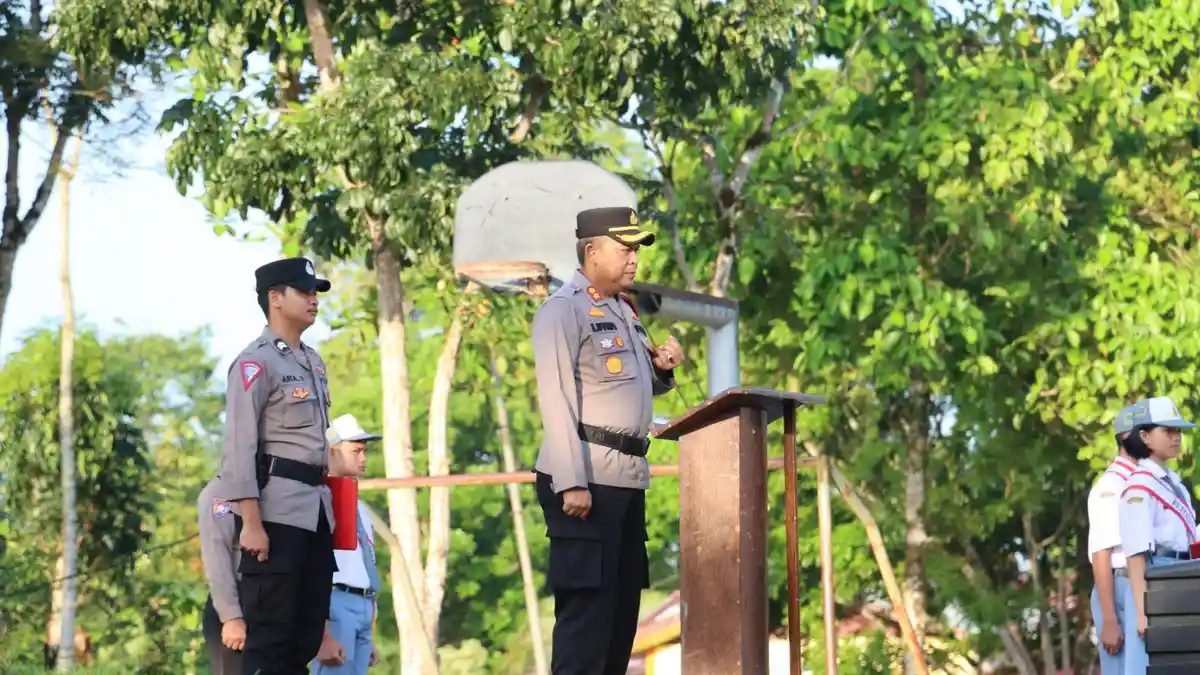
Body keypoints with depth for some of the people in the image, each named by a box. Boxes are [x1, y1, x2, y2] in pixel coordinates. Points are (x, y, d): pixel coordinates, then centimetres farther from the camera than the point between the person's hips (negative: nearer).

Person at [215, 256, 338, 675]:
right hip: (276, 508, -9)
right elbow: (239, 446, -13)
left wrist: (326, 512, 17)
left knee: (307, 632, 8)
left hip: (317, 507, 9)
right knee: (269, 634, -9)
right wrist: (250, 522, -20)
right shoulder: (256, 362, -7)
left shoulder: (314, 362, 19)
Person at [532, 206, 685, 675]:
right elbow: (555, 398, -15)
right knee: (587, 602, -11)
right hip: (586, 478, -9)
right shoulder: (563, 309, -7)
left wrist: (661, 368, 6)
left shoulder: (624, 311, 19)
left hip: (628, 476, 9)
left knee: (624, 601, 11)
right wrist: (571, 482, -22)